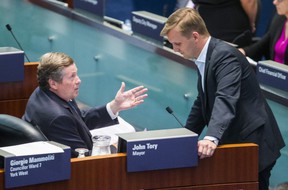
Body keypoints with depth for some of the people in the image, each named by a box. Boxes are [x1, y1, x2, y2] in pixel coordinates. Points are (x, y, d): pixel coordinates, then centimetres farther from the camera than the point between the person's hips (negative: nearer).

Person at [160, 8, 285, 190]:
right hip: (233, 141, 9)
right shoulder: (203, 58, 11)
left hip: (253, 143, -9)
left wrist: (212, 138, -47)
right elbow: (203, 102, 21)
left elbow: (226, 100, -34)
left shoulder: (225, 55, -20)